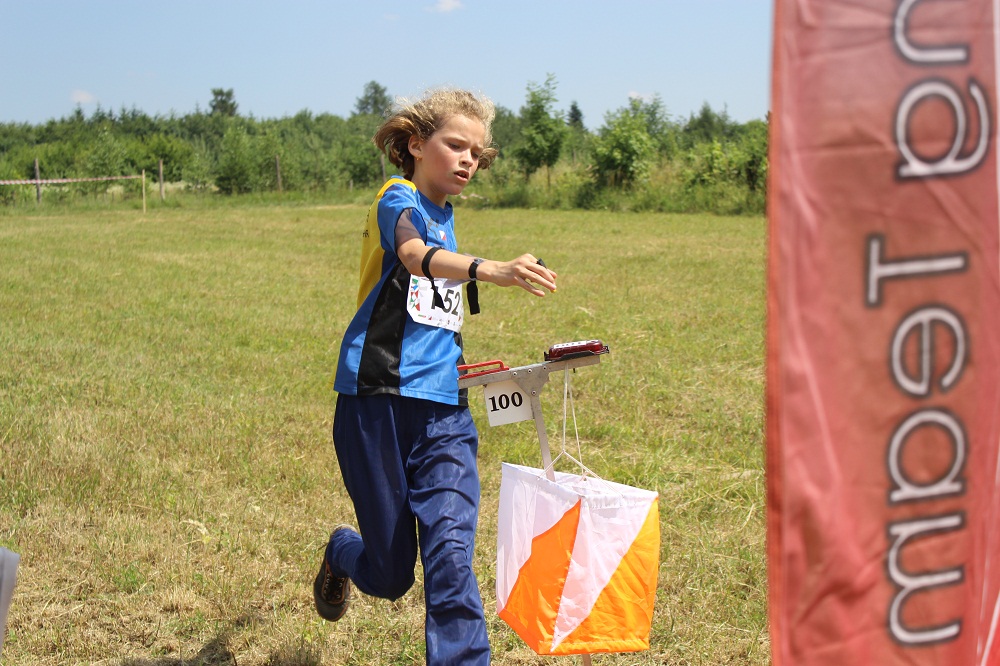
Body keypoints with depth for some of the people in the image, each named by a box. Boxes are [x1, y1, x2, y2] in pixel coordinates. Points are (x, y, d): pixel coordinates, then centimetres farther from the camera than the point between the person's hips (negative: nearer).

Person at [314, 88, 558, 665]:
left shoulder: (445, 219, 18)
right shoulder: (399, 200, -5)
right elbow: (415, 255, -30)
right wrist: (489, 269, -46)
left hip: (444, 412, 5)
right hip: (379, 401, -5)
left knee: (451, 555, -13)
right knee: (389, 575, 6)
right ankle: (343, 553, 39)